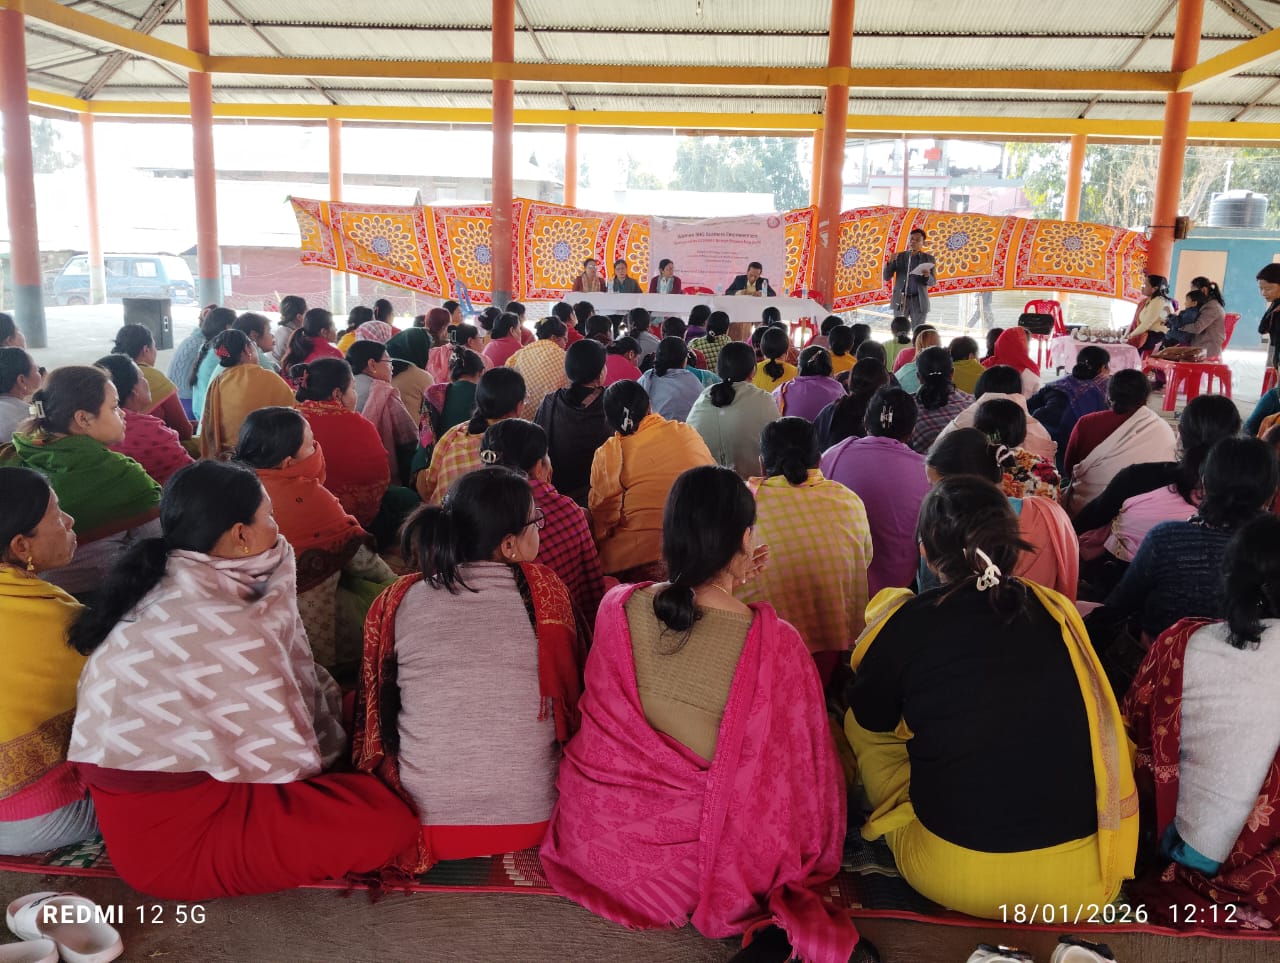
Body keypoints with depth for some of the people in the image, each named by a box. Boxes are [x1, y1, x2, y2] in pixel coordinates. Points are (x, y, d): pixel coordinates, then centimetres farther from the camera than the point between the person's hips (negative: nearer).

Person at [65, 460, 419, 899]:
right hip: (174, 835, -9)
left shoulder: (167, 587, 1)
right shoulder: (219, 626, -28)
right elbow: (287, 755, -18)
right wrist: (337, 740, 0)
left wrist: (335, 701, -1)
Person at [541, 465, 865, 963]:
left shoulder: (616, 607, -12)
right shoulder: (775, 643, -23)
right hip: (695, 859, -4)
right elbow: (803, 773, -11)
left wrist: (720, 587, 12)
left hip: (593, 840, 5)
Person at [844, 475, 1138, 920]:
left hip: (952, 879, -2)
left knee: (858, 723, 15)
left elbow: (871, 722, 10)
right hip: (1082, 883, 3)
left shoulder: (904, 623, -10)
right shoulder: (1057, 611, -2)